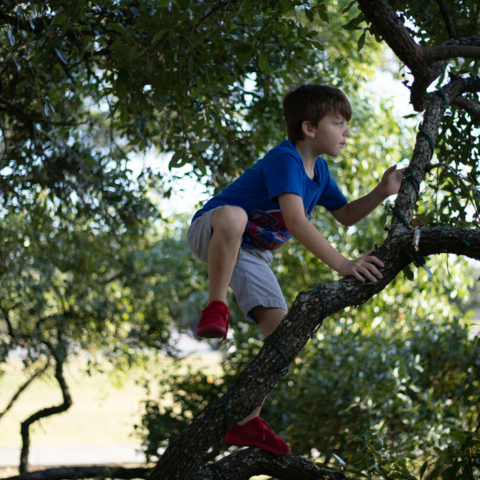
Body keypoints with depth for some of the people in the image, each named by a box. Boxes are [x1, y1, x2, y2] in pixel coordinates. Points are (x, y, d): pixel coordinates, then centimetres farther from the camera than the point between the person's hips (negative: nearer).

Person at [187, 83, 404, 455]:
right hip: (209, 234, -8)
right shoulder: (285, 159, -25)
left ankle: (246, 422, 1)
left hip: (250, 254, 8)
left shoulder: (319, 170, 5)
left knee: (280, 328, -6)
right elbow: (296, 221, -39)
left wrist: (382, 193, -2)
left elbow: (346, 215, 16)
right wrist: (342, 264, -45)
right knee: (233, 216, -44)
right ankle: (216, 309, -26)